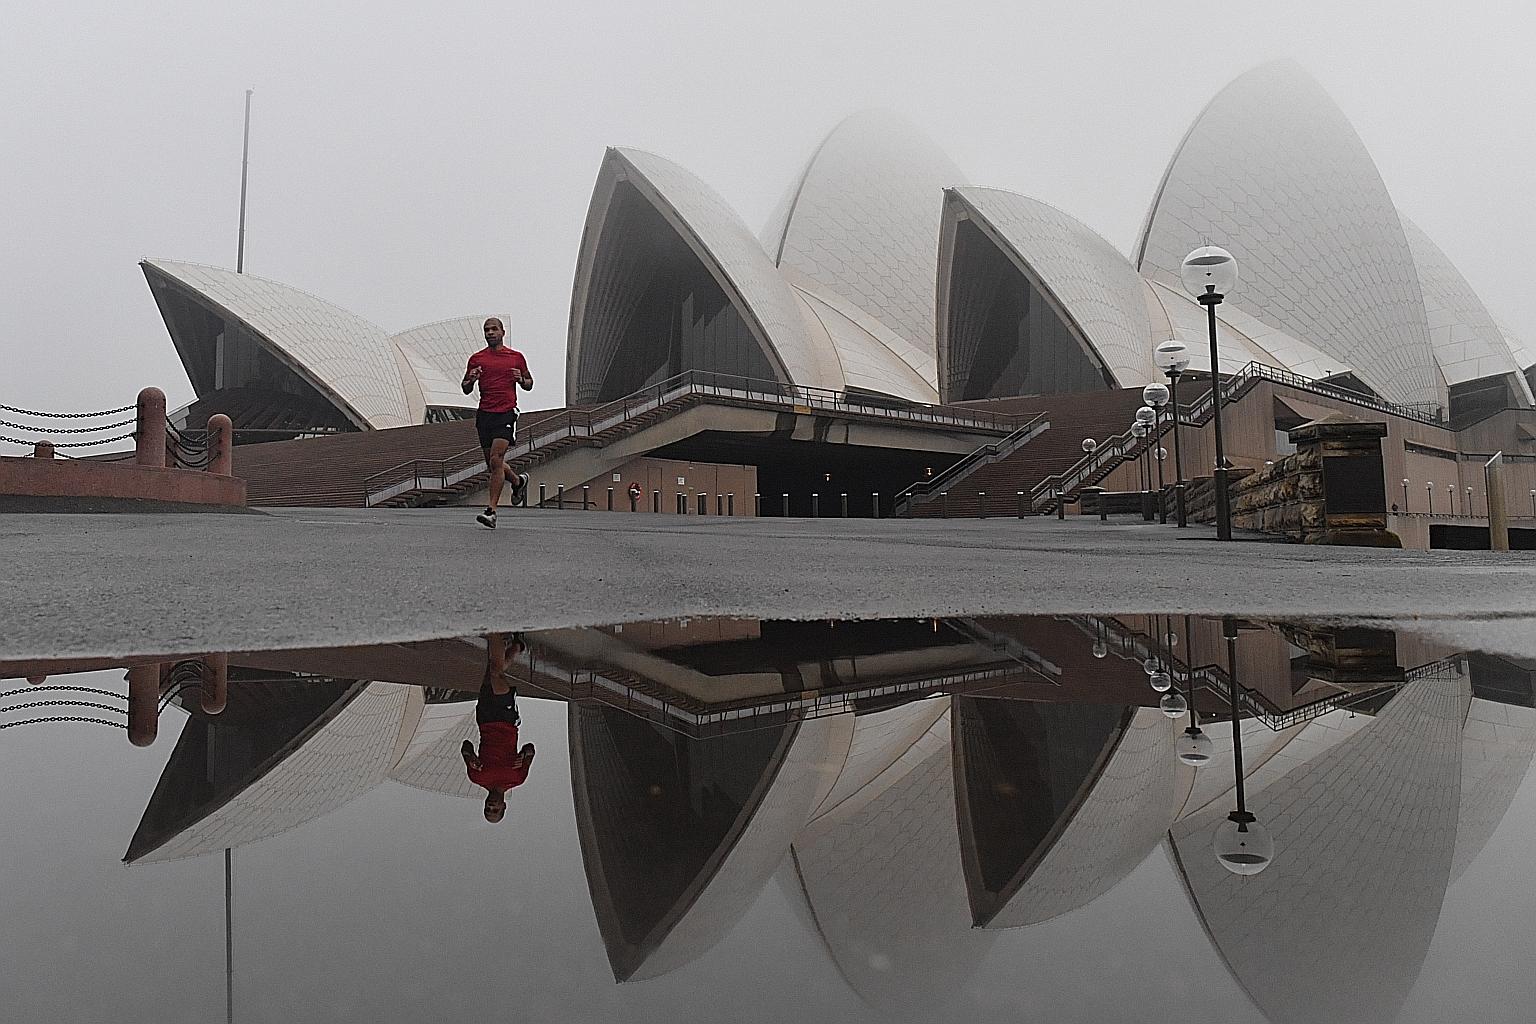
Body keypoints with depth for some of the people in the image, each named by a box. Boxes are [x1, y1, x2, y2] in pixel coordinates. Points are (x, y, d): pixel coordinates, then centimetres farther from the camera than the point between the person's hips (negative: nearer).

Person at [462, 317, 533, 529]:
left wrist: (521, 380, -6)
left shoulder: (516, 357, 7)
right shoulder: (476, 358, 10)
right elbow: (466, 390, 15)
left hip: (506, 414, -3)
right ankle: (519, 481, 40)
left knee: (496, 460, -15)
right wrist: (471, 380, -7)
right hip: (484, 414, 4)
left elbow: (529, 385, 16)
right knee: (492, 464, 9)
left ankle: (491, 511, -11)